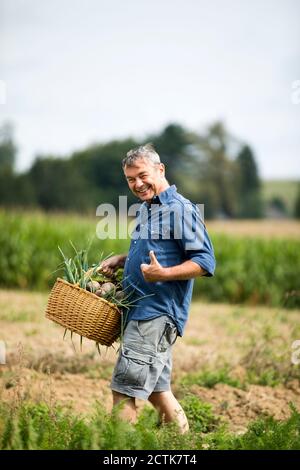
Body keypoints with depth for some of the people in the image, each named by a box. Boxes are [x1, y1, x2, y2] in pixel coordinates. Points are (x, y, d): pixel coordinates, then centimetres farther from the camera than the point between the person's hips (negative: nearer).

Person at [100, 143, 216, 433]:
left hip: (158, 313, -10)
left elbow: (205, 263, -16)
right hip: (140, 310, 10)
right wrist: (121, 260, 14)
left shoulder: (181, 209, -11)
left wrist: (163, 273, -29)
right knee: (154, 388, 15)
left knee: (124, 390, -12)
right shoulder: (145, 209, 17)